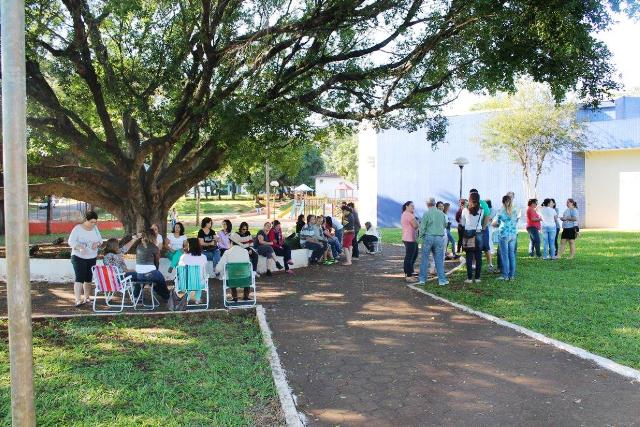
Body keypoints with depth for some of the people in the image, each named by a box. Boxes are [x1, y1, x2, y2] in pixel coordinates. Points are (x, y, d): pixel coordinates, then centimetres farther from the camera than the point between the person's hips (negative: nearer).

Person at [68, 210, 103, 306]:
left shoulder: (95, 228, 6)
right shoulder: (78, 228, -11)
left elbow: (100, 240, 11)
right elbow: (71, 241, -16)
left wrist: (97, 243, -13)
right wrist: (80, 247, -33)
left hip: (92, 258, 6)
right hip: (79, 258, -5)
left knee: (88, 278, 12)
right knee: (79, 278, -14)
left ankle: (87, 297, 25)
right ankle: (78, 300, -16)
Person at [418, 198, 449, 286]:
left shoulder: (427, 213, -8)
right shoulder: (441, 213, 2)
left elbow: (422, 227, -8)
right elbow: (445, 225, 15)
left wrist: (421, 236, 6)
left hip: (428, 237, -2)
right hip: (440, 238, 2)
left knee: (425, 258, 7)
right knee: (439, 259, 8)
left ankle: (422, 279, 11)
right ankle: (442, 279, 9)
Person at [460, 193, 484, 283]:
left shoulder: (465, 210, -5)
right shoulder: (481, 210, -2)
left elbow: (462, 223, 4)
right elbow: (481, 221, 9)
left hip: (468, 233, -1)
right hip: (478, 234, 1)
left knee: (469, 257, 4)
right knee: (478, 256, 7)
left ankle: (469, 278, 4)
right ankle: (477, 277, 9)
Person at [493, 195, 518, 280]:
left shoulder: (501, 211, -7)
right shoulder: (514, 211, 6)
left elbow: (494, 224, -5)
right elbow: (516, 222, 15)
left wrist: (499, 225, 15)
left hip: (504, 234, -5)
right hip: (513, 234, 5)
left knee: (504, 255, 0)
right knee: (512, 254, 10)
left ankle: (505, 275, 2)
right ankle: (512, 275, 14)